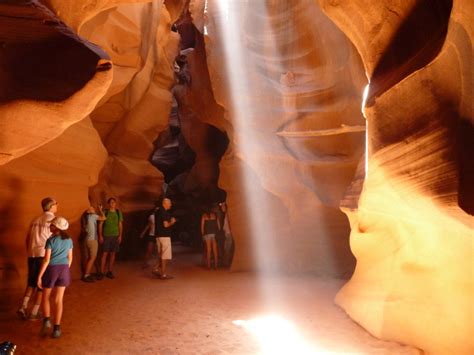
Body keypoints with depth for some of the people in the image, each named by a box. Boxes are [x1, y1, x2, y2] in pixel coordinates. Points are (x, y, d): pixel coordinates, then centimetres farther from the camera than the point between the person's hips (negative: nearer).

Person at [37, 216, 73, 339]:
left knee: (46, 297, 18)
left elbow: (46, 260, -13)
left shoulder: (51, 240, -10)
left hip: (52, 269, -4)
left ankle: (46, 320, 4)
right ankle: (57, 328, 8)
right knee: (58, 300, 8)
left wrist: (39, 276, -7)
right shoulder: (69, 240, 4)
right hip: (64, 269, 4)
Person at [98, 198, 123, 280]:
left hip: (115, 236, 2)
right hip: (106, 236, -2)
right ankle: (101, 272, 3)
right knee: (104, 254, -4)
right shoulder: (105, 212, -1)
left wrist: (120, 235, 3)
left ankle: (110, 272, 14)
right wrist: (100, 235, -6)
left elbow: (120, 225, 9)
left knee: (112, 254, 5)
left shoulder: (118, 212, 6)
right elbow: (100, 224, 0)